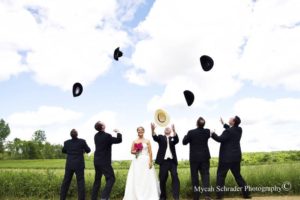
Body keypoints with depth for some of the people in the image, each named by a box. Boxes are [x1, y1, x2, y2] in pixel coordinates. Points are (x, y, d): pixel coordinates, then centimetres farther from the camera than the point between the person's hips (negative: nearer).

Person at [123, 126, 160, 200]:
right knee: (136, 179, 1)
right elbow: (132, 151, 10)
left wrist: (150, 161, -9)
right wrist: (135, 151, -12)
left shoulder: (147, 141, 3)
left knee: (147, 179, -2)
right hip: (137, 161, 2)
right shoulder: (134, 141, 8)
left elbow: (150, 152, -1)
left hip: (146, 161, -2)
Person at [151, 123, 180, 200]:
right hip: (163, 161, -1)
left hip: (172, 161, 1)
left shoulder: (173, 138, 12)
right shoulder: (161, 137, 11)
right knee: (162, 179, 4)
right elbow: (155, 138, -10)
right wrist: (153, 130, -32)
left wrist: (174, 131, -29)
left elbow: (177, 140, -10)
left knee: (175, 178, -8)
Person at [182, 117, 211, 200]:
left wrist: (186, 136, 14)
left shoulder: (191, 132, -13)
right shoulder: (207, 131, -4)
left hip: (194, 158, -2)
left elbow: (184, 142, -3)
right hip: (205, 157, 2)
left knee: (195, 177, 6)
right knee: (205, 175, 5)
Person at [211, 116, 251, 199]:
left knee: (220, 175, 2)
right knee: (237, 175, 18)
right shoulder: (239, 129, 6)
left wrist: (212, 134, -6)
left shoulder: (228, 131, -18)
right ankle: (246, 193, 18)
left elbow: (220, 139, -20)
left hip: (227, 157, -7)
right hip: (236, 156, 8)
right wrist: (224, 124, 26)